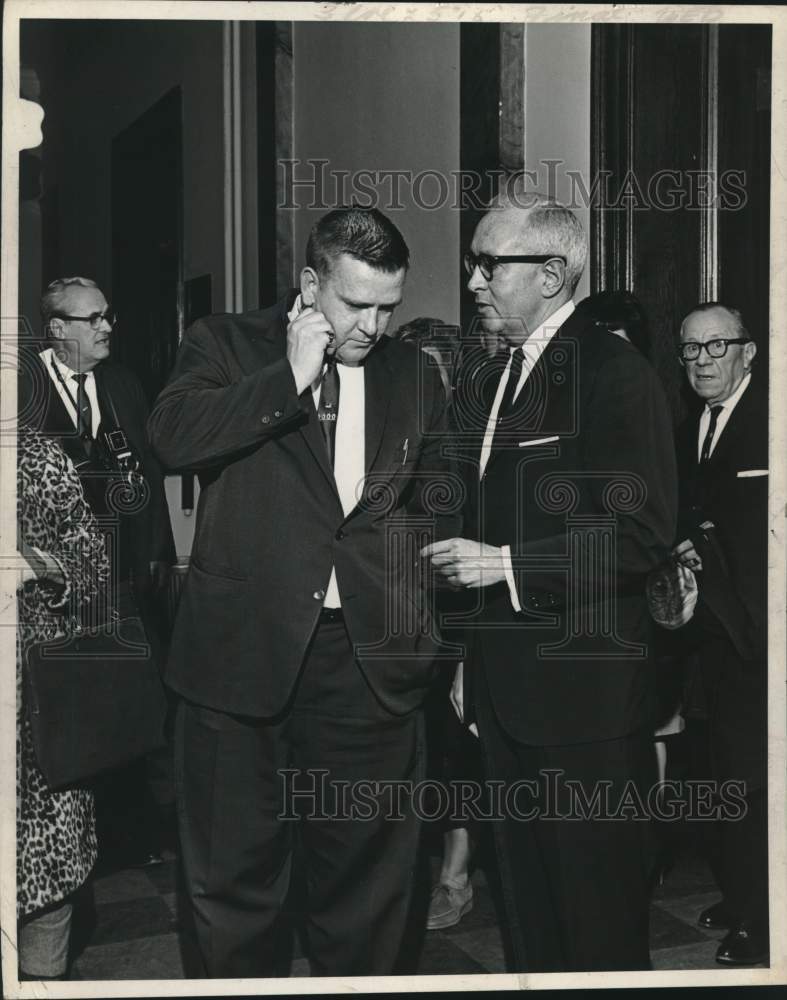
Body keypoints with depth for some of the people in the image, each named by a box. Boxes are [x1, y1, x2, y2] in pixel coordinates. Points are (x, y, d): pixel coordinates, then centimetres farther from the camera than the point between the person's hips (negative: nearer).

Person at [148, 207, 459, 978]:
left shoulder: (414, 378, 11)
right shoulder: (227, 346, 3)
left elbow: (437, 511, 19)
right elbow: (172, 435, -15)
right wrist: (292, 377, -15)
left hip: (371, 658, 2)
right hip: (244, 650, -2)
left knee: (364, 879, 10)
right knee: (234, 879, 9)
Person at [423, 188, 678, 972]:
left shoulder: (615, 373, -11)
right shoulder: (481, 384, 13)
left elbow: (643, 531, -18)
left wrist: (506, 564, -19)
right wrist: (468, 658, 16)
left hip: (583, 687, -7)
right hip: (503, 686, 8)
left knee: (596, 900, 5)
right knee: (524, 894, 18)